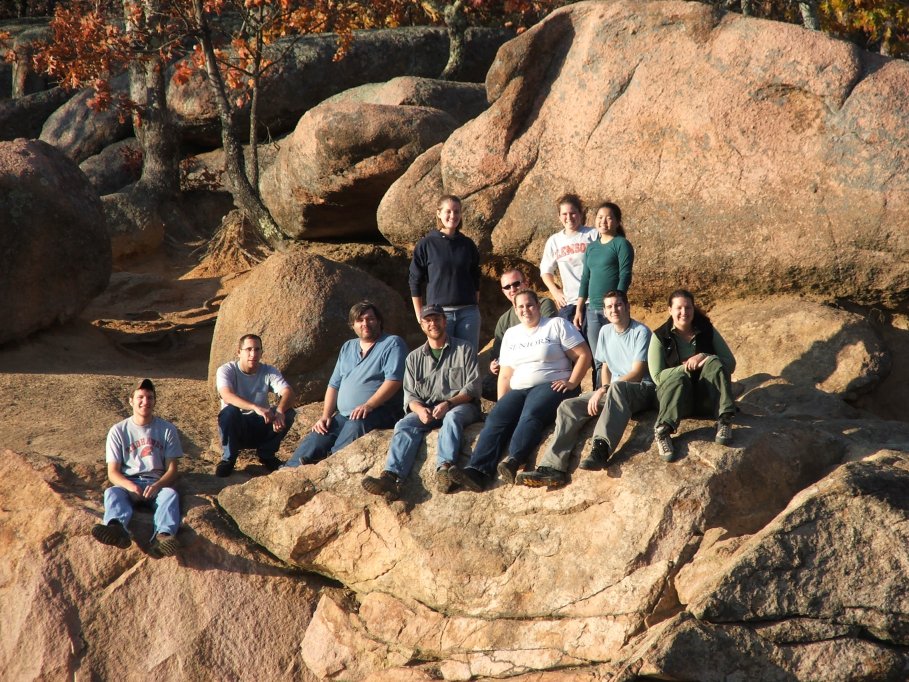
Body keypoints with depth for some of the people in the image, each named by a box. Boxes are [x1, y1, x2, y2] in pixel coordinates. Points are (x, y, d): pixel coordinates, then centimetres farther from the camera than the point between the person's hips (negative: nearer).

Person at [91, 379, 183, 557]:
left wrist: (156, 486, -17)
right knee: (111, 493, -34)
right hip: (127, 484, 0)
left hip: (157, 484, 0)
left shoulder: (167, 429, 9)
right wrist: (130, 486, -19)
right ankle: (117, 528, -68)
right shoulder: (118, 431, 8)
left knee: (171, 494, -34)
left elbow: (172, 469, 5)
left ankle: (163, 536, -65)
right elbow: (113, 472, 3)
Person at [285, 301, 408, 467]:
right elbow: (334, 385, 21)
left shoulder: (392, 344, 1)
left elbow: (394, 380, -13)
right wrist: (325, 416, 6)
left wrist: (368, 405, -24)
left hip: (378, 412, -6)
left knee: (356, 425, -38)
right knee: (314, 441, -16)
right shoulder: (348, 348, 23)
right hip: (344, 416, 6)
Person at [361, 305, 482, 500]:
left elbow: (473, 385, 0)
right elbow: (409, 395, 12)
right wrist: (420, 410, -12)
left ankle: (444, 469, -59)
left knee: (452, 418, -38)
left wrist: (448, 404, -17)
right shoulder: (414, 358, 20)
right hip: (426, 409, 3)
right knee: (404, 425, -27)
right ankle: (391, 477, -48)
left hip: (461, 405, -3)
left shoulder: (464, 349, 10)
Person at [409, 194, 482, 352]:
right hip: (439, 313, -3)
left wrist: (475, 307, 13)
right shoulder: (426, 245, 0)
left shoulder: (467, 244, 9)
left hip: (467, 312, 3)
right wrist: (420, 316, 0)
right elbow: (415, 282, 3)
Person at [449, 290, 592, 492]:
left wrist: (572, 383, -12)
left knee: (531, 415, -37)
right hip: (519, 391, 4)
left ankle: (513, 461, -59)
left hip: (551, 386, -4)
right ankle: (477, 471, -44)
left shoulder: (557, 325, 6)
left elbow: (584, 355, 1)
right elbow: (505, 375, 20)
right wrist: (502, 404, 6)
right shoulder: (511, 334, 22)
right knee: (496, 419, -25)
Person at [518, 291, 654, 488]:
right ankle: (553, 467, -34)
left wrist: (605, 390, -20)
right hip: (612, 391, 7)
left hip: (641, 390, -7)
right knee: (569, 406, -16)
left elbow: (637, 373, -13)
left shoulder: (641, 332, -5)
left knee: (617, 388, -42)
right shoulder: (605, 331, 15)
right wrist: (603, 389, 0)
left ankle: (600, 448, -61)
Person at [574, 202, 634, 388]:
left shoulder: (621, 245, -2)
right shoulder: (592, 247, 17)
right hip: (593, 310, 6)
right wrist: (579, 309, 12)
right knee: (598, 361, 7)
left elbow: (625, 277, -9)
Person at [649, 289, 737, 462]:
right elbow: (657, 376, -9)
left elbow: (730, 364, 1)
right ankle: (663, 430, -53)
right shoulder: (661, 337, 0)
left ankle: (724, 421, -37)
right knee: (679, 378, -35)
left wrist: (705, 357, -17)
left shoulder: (707, 331, 6)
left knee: (714, 362, -25)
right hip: (674, 393, -2)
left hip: (706, 400, 2)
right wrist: (687, 367, -20)